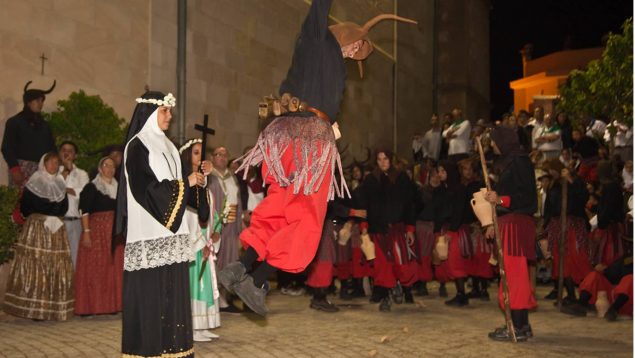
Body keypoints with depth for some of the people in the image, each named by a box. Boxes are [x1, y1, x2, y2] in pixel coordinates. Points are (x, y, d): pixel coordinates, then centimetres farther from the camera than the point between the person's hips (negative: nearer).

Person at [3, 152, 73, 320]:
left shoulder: (60, 184, 14)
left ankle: (54, 307, 4)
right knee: (34, 267, -8)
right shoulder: (33, 182, 0)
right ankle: (33, 308, -7)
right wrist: (41, 218, -3)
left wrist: (55, 218, 4)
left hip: (56, 229, 4)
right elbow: (24, 206, -4)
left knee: (56, 267, 0)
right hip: (35, 229, -4)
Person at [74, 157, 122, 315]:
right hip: (97, 230, -5)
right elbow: (84, 211, -8)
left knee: (115, 268, 3)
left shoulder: (117, 187, 16)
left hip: (115, 232, 5)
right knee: (95, 268, -6)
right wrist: (86, 232, -18)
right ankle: (92, 306, -2)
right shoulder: (91, 187, -1)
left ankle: (112, 303, 10)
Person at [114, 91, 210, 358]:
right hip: (150, 233, -8)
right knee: (151, 292, -6)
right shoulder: (137, 146, -7)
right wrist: (186, 183, -9)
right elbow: (148, 188, -16)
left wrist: (198, 178, 3)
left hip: (171, 231, 8)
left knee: (172, 290, 6)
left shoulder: (166, 146, 18)